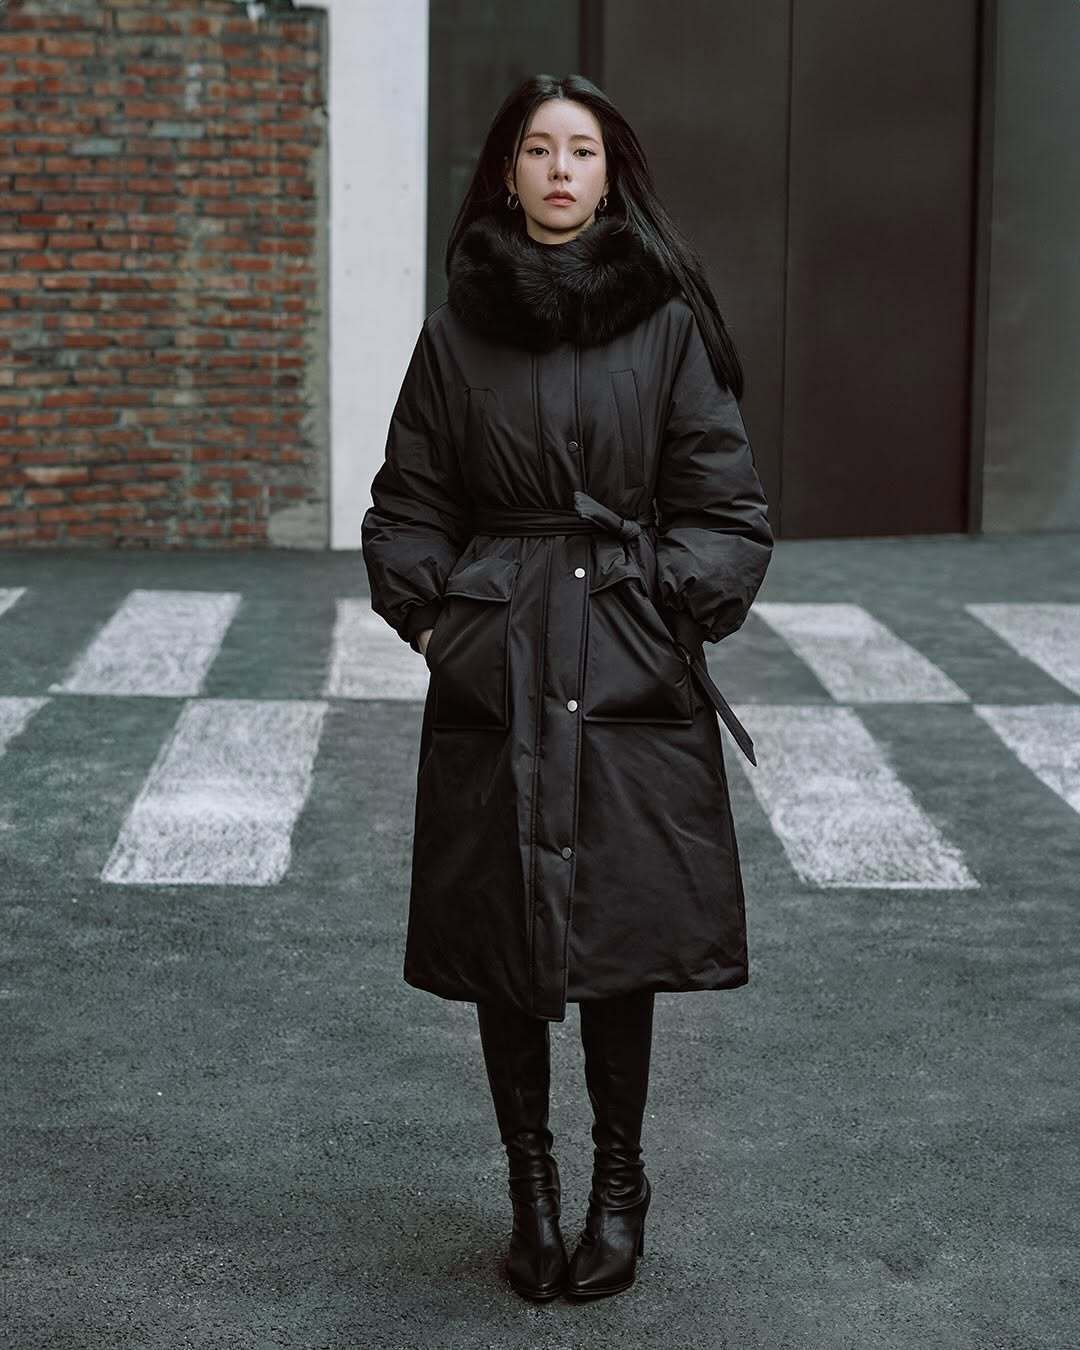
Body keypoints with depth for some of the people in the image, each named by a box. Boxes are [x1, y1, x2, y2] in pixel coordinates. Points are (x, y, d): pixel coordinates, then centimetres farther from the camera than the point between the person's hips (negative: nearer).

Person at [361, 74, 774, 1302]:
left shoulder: (667, 322, 2)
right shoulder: (459, 330, 5)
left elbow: (723, 506, 3)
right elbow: (407, 507, 9)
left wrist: (675, 611, -7)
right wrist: (432, 617, -3)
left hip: (633, 679, -1)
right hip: (493, 670, 1)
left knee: (622, 939, 4)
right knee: (501, 944, 5)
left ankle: (620, 1189, 20)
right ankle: (532, 1188, 20)